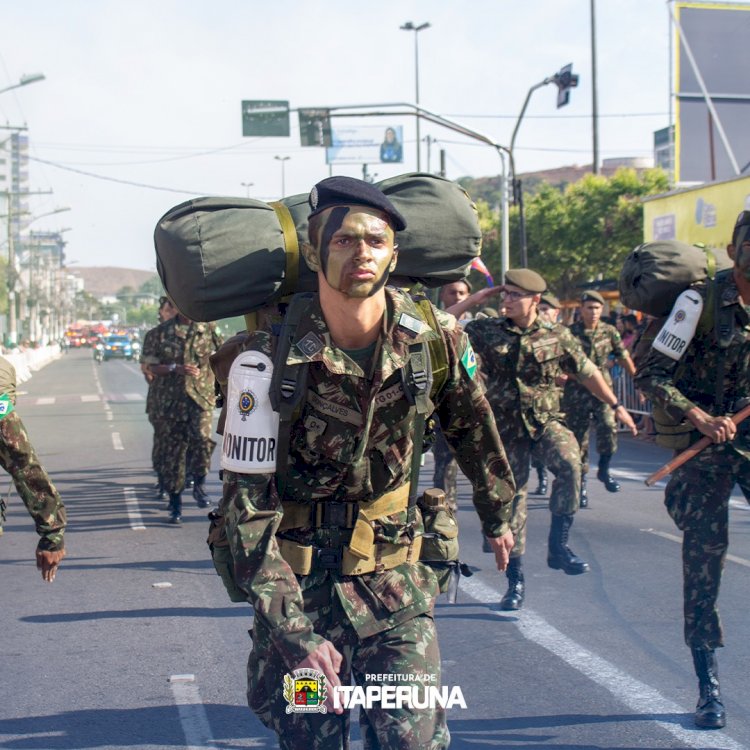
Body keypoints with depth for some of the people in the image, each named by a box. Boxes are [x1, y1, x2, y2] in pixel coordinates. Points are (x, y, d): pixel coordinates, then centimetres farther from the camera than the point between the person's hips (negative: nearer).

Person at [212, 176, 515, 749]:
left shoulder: (434, 338, -10)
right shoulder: (272, 357, -18)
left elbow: (472, 427, 11)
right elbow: (248, 505, -18)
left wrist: (497, 515, 23)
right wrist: (293, 630, -23)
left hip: (396, 582, 2)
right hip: (298, 583, -1)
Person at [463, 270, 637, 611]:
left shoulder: (557, 336, 0)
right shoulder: (485, 332, -1)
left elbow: (587, 373, 12)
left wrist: (616, 406, 17)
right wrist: (471, 301, -9)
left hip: (546, 421, -1)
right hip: (506, 429, 1)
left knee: (569, 463, -31)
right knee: (511, 497, 3)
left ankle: (558, 546, -18)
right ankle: (515, 580, 16)